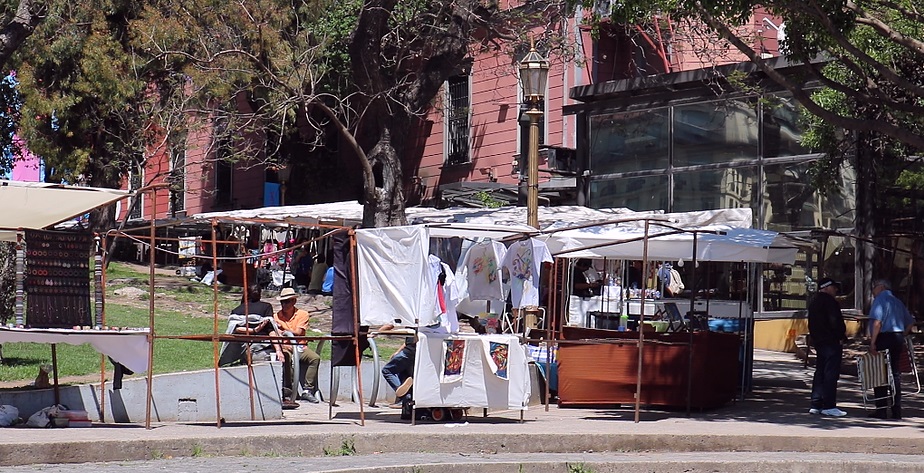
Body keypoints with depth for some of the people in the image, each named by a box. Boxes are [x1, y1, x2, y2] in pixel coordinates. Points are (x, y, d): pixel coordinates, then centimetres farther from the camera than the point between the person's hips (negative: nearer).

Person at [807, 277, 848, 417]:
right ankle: (829, 405, -9)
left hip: (818, 341, 10)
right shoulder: (829, 301, -13)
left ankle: (816, 404, 13)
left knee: (820, 372, 13)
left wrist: (815, 338, 18)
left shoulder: (814, 301, 18)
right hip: (831, 342, -10)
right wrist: (841, 336, -9)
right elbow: (835, 321, -20)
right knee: (831, 373, -8)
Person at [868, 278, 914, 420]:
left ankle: (881, 410, -3)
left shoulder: (880, 299, -6)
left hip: (884, 339, -7)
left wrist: (873, 342, -19)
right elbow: (910, 322, 18)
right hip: (898, 339, 7)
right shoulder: (897, 301, 17)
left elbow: (877, 321, -18)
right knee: (895, 374, 10)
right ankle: (896, 410, 10)